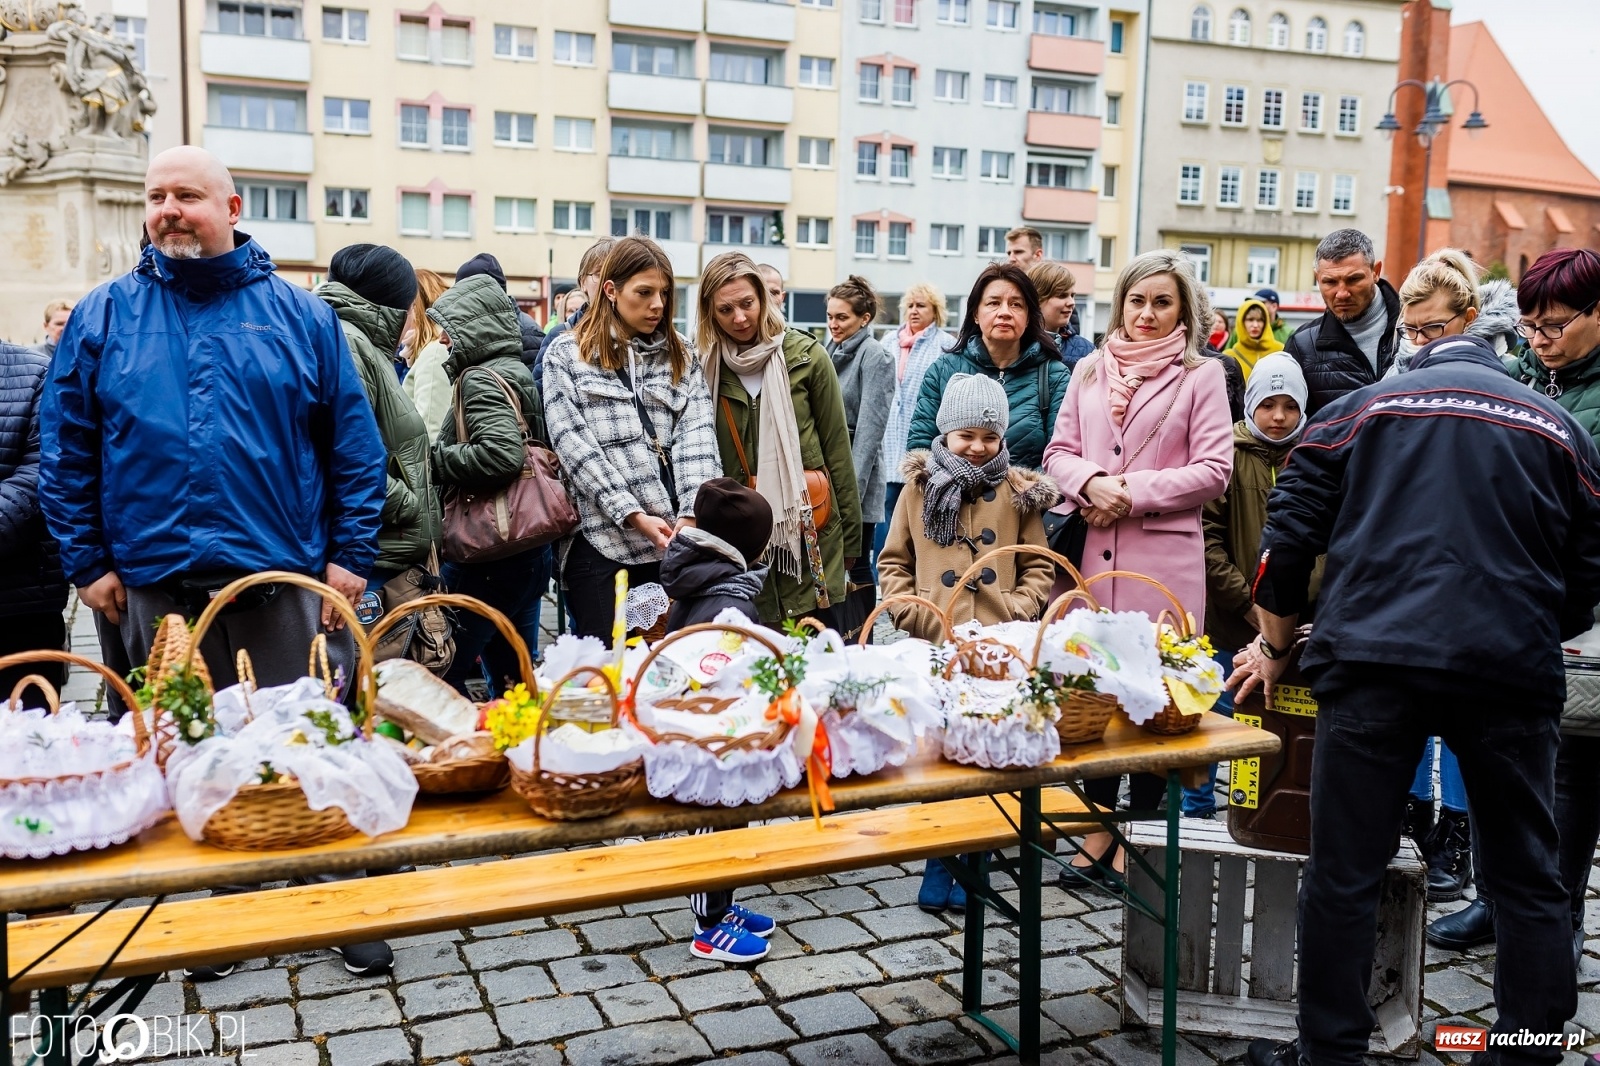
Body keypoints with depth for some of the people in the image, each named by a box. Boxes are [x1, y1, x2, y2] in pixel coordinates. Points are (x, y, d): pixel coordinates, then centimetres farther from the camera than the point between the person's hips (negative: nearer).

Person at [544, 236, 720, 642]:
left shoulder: (680, 356, 15)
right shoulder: (567, 354, 5)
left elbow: (697, 435, 2)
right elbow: (574, 445, -5)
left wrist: (691, 513, -14)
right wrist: (633, 515, -13)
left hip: (672, 539, 3)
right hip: (601, 538, -3)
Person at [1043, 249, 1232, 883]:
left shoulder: (1201, 376, 4)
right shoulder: (1090, 371, 15)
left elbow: (1213, 470, -3)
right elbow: (1059, 452, 12)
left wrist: (1135, 492, -11)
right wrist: (1092, 483, -9)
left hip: (1164, 557, -3)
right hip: (1092, 552, 4)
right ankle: (1098, 825, 20)